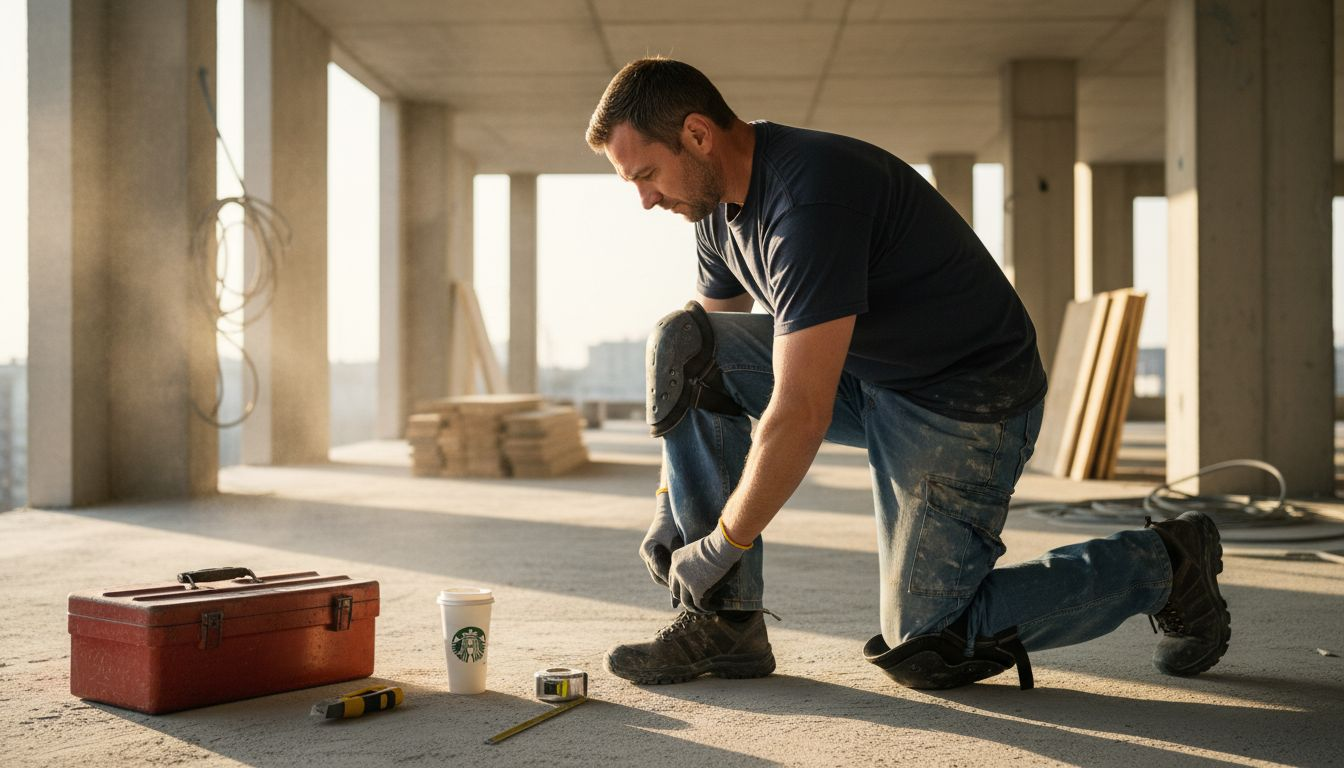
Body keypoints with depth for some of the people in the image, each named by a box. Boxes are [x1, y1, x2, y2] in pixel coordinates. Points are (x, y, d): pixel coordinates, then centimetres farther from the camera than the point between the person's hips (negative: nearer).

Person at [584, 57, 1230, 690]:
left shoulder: (809, 199, -29)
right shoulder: (721, 205, 1)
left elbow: (801, 414, -31)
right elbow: (701, 373, 10)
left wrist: (720, 546, -21)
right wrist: (668, 504, 4)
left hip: (968, 404, -8)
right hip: (863, 378, 9)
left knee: (923, 655, -8)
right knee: (680, 344, -9)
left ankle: (1161, 564, 12)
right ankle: (726, 624, -4)